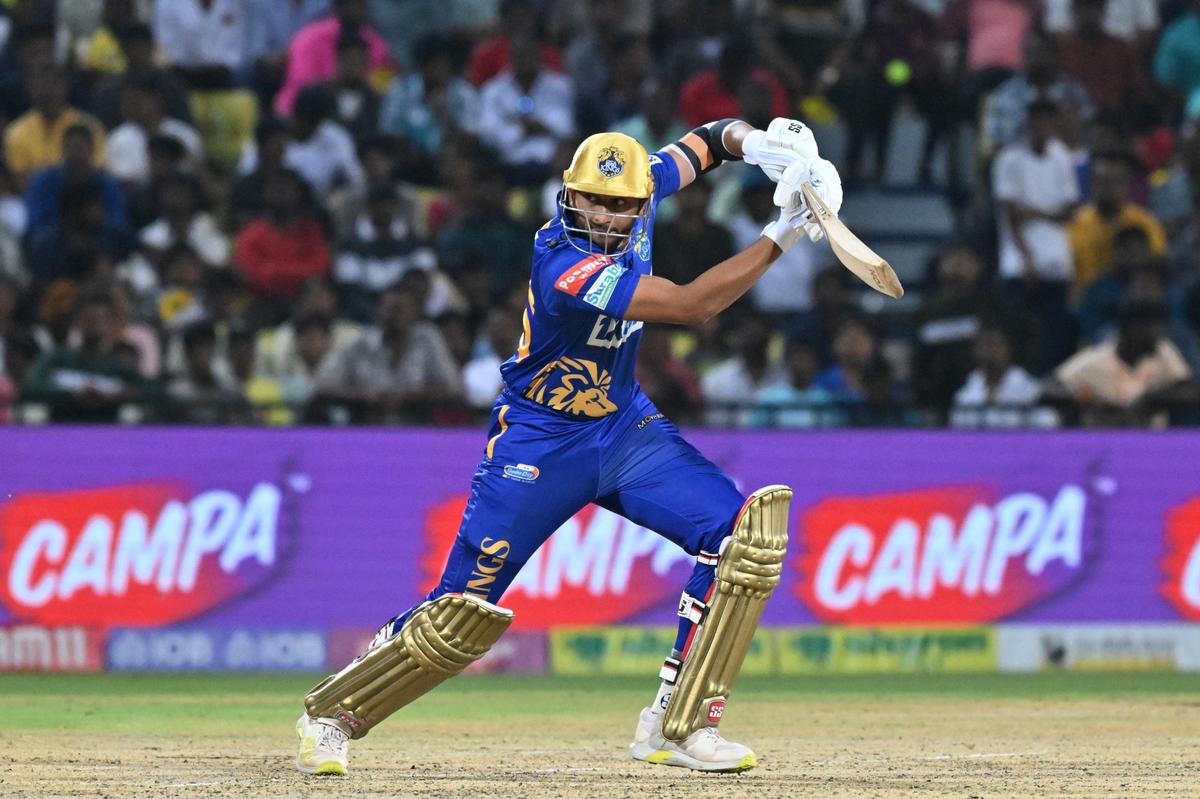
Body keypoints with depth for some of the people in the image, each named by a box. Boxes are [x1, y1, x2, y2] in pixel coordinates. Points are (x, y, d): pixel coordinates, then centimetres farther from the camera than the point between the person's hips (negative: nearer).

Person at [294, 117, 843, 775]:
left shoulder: (639, 190, -7)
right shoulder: (564, 263, -29)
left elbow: (703, 143, 11)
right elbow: (691, 305, -32)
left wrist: (752, 141, -11)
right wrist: (781, 235, -33)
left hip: (625, 429, 7)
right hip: (540, 442, -7)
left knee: (743, 533, -15)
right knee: (463, 611, -8)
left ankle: (677, 726, -9)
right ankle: (331, 715, 16)